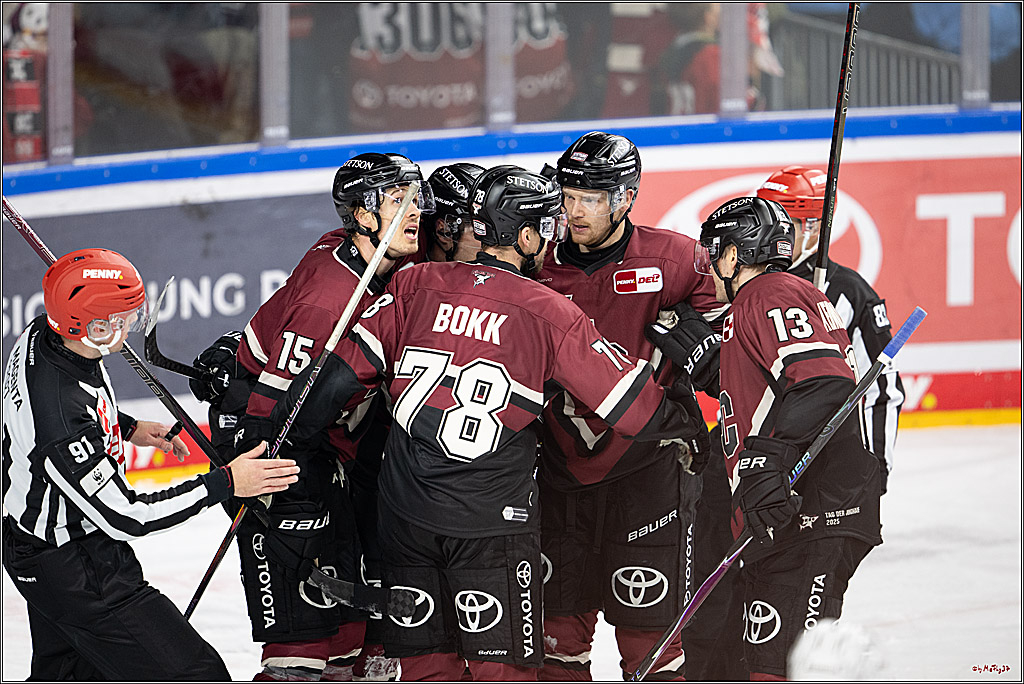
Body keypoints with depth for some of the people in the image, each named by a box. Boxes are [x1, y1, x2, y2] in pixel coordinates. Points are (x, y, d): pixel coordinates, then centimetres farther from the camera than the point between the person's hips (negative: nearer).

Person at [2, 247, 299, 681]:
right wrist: (224, 483, -25)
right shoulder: (60, 422, -37)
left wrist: (128, 428, 13)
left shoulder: (42, 335, -10)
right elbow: (124, 518, -28)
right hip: (70, 570, -10)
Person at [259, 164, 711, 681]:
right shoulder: (552, 315, -5)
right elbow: (636, 407, -2)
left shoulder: (418, 284, 2)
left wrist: (292, 431, 14)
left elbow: (349, 370, 2)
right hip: (492, 518, -3)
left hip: (405, 514, 3)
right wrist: (691, 418, 16)